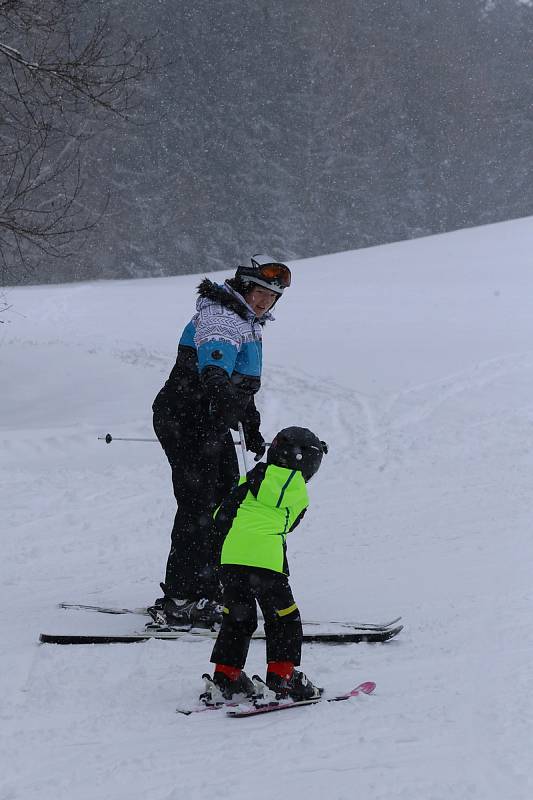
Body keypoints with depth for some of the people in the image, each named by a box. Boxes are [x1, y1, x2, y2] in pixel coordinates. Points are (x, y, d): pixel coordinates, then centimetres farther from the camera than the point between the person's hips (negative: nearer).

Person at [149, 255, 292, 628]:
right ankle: (179, 600, -13)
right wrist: (218, 390, -57)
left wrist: (252, 429, 38)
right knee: (198, 506, -13)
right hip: (186, 421, -10)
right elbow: (214, 356, -38)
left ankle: (207, 592, 18)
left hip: (213, 425, 10)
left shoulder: (249, 324, 19)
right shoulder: (220, 318, -15)